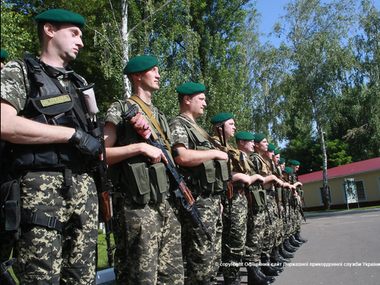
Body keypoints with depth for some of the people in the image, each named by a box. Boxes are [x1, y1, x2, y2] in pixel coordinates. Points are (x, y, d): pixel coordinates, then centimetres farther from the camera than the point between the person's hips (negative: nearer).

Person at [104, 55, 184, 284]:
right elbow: (101, 154, -10)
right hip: (138, 205, -7)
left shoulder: (160, 115, 22)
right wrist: (140, 147, -16)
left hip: (166, 203, 7)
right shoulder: (120, 110, 0)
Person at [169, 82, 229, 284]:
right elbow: (182, 156, -25)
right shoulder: (178, 125, -6)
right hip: (197, 201, -10)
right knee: (201, 260, -7)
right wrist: (215, 153, -13)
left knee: (214, 258, 14)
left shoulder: (196, 129, 24)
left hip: (212, 199, 10)